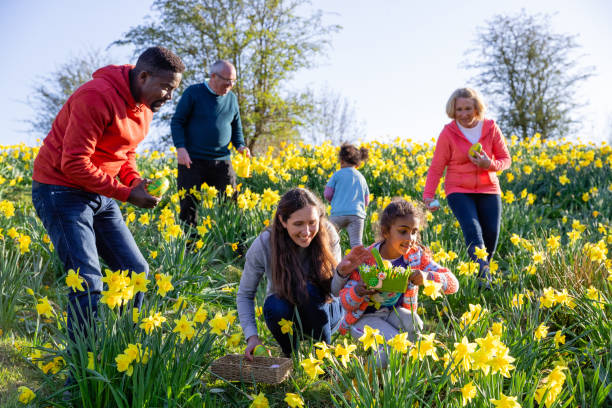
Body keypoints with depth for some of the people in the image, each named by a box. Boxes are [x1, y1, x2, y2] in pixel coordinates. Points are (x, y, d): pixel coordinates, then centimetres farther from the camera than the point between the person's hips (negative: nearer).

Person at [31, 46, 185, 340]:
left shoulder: (144, 107, 6)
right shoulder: (97, 96, -23)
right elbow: (74, 164, -24)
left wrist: (135, 182, -3)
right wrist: (126, 194, -22)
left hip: (100, 195, 9)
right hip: (61, 192, -9)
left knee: (135, 270, 6)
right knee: (88, 283, -15)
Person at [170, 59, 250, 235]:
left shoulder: (232, 98, 13)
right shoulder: (193, 93, -2)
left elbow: (236, 127, 23)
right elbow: (177, 122, -1)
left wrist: (240, 146, 3)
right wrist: (180, 147, -15)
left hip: (221, 161, 4)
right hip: (192, 161, -4)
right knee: (189, 206, -1)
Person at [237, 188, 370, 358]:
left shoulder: (327, 234, -20)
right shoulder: (263, 245, -22)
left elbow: (335, 290, -19)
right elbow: (244, 295, -10)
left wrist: (342, 272, -42)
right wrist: (252, 336, -22)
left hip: (321, 311, 0)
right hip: (284, 313, 0)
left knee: (309, 290, -31)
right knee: (274, 306, -33)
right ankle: (292, 355, -5)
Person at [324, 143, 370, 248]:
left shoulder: (338, 174, 4)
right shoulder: (361, 177, 16)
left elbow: (327, 195, 0)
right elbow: (366, 201, 18)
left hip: (338, 213, -2)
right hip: (357, 214, 2)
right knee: (356, 243, -4)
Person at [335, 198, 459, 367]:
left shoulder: (416, 256, -11)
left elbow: (453, 284, -17)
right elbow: (345, 303, -12)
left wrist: (428, 277, -38)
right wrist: (357, 292, -37)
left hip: (395, 312, 3)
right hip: (364, 317, -3)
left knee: (414, 324, -30)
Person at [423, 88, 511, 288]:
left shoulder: (491, 128, -1)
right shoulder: (448, 133, -7)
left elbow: (506, 159, 5)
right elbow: (436, 167, -4)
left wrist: (490, 164, -18)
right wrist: (428, 195, -15)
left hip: (488, 190, 3)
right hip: (459, 191, -3)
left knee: (491, 234, 0)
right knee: (473, 230, -21)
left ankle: (484, 270, 21)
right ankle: (483, 274, -30)